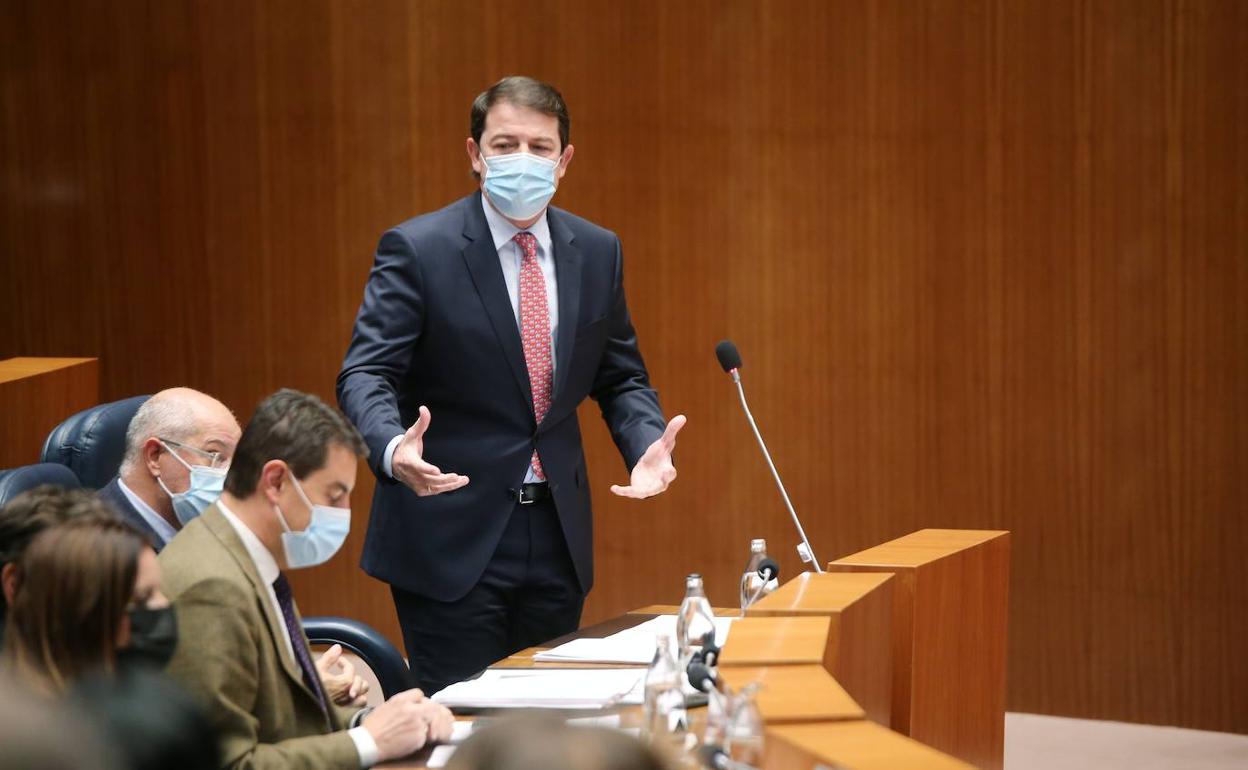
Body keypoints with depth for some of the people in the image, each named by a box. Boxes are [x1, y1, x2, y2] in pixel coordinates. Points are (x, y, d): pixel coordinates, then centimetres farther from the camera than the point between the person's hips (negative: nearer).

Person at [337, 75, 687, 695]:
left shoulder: (596, 253, 7)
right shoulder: (417, 249, -8)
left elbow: (620, 379, 15)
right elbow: (365, 374, -13)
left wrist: (648, 445, -7)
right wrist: (393, 449, -34)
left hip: (557, 532, 5)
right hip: (451, 536, -5)